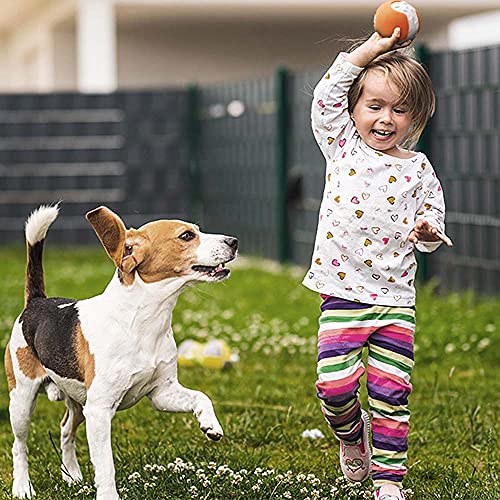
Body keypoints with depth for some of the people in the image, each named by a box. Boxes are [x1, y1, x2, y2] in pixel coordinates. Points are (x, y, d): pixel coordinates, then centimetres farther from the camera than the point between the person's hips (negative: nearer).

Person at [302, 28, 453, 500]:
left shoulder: (418, 169, 5)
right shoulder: (343, 146, 3)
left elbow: (432, 217, 13)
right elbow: (326, 94, -7)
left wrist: (428, 231, -11)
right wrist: (374, 48, -8)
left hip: (395, 298, 1)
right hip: (343, 293, -1)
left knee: (391, 392, -2)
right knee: (334, 384, -11)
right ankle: (352, 437, 20)